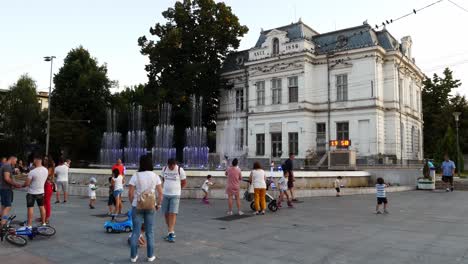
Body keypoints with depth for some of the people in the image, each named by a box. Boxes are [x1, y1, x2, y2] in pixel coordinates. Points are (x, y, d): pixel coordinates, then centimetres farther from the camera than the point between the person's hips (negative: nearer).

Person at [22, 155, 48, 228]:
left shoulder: (32, 172, -23)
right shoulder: (46, 170, -5)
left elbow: (27, 183, -18)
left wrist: (22, 185, 2)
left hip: (32, 193, -6)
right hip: (41, 192, 6)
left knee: (30, 208, 2)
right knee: (42, 207, 15)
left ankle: (29, 225, 5)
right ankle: (43, 223, 24)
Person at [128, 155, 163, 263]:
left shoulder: (135, 176, -8)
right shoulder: (155, 176, -3)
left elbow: (130, 194, -9)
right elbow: (160, 193, -4)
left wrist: (133, 204, 7)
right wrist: (158, 204, 9)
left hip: (137, 206, -1)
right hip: (150, 207, 1)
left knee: (136, 231, 8)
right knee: (150, 232, 10)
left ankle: (133, 256, 15)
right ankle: (150, 256, 16)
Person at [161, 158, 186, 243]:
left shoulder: (180, 170, -9)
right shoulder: (164, 169, 3)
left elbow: (184, 182, 2)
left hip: (175, 195, -4)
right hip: (165, 194, 4)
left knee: (173, 214, -11)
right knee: (166, 214, 8)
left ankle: (171, 233, -10)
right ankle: (171, 232, 21)